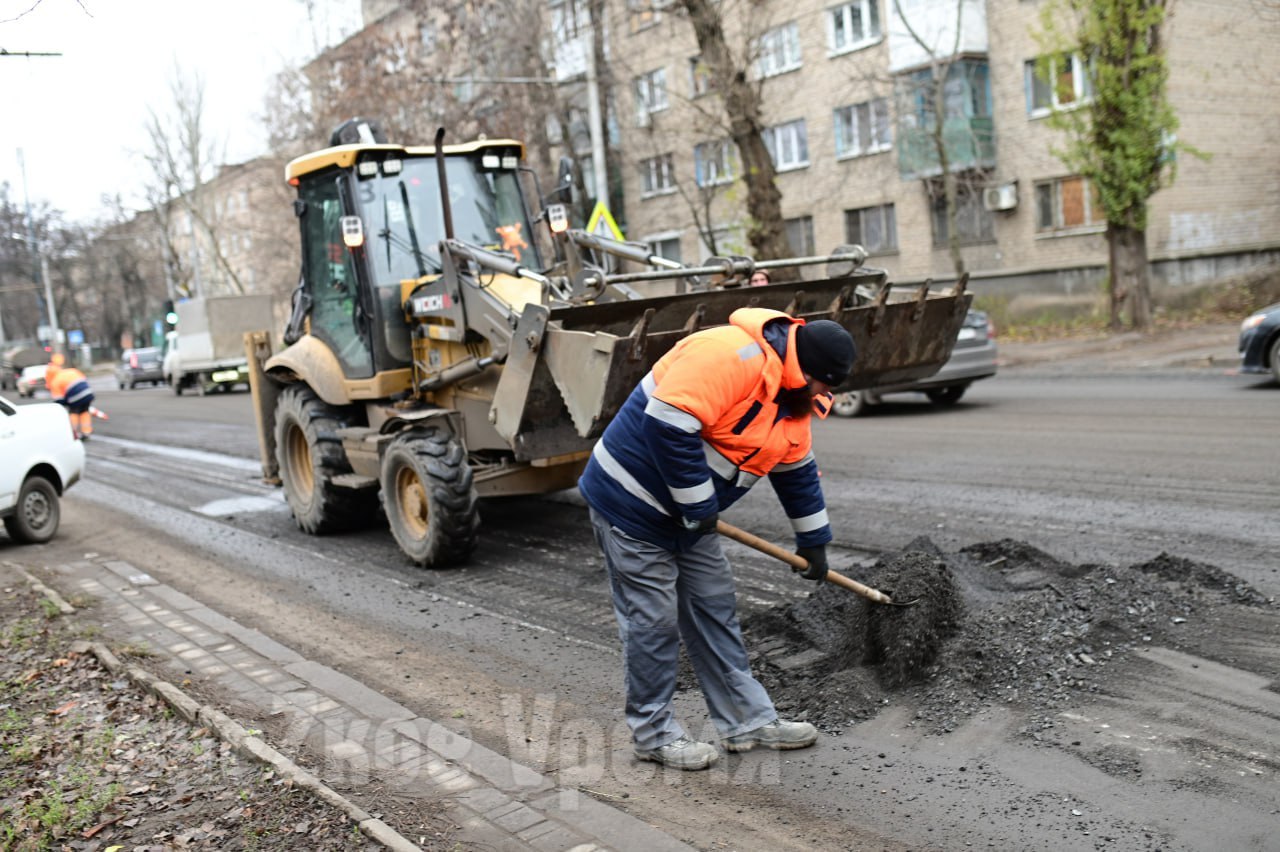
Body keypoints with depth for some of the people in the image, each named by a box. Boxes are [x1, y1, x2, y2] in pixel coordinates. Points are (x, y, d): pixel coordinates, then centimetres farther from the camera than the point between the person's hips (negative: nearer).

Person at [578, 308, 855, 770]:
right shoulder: (732, 354, -25)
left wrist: (814, 542, 28)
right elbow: (667, 424, -33)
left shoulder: (791, 396, 8)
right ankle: (652, 732, 17)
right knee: (653, 620, 0)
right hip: (632, 502, -10)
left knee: (715, 608, 14)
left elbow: (798, 470, 21)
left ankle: (748, 720, 25)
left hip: (687, 516, 10)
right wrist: (699, 505, -23)